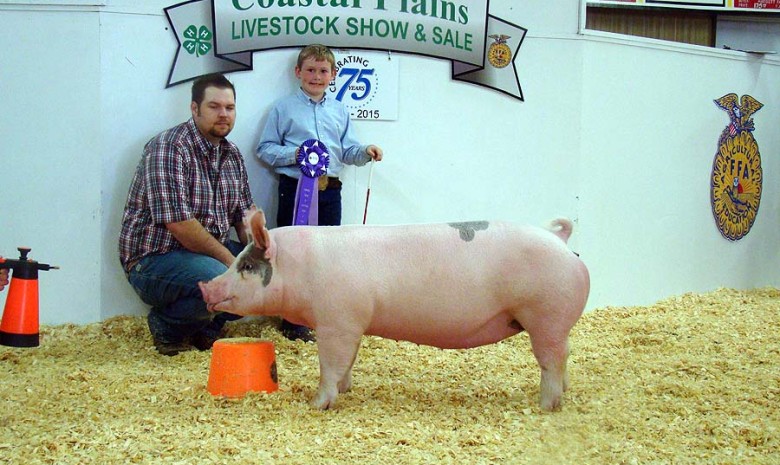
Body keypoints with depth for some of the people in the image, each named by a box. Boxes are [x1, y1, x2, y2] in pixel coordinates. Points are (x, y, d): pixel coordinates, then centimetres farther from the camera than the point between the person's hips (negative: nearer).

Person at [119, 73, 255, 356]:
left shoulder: (232, 155, 11)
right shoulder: (169, 148, -16)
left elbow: (245, 217, 11)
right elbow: (178, 223, -24)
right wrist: (229, 259, -21)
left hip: (214, 251, 9)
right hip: (154, 258, -9)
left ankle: (204, 326, 9)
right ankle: (167, 324, -3)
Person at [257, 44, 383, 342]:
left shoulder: (340, 111, 14)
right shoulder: (284, 108, 1)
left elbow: (347, 151, 14)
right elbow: (265, 149, -1)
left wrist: (365, 153, -6)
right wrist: (293, 155, -16)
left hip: (330, 191, 4)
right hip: (295, 188, -4)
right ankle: (293, 322, 5)